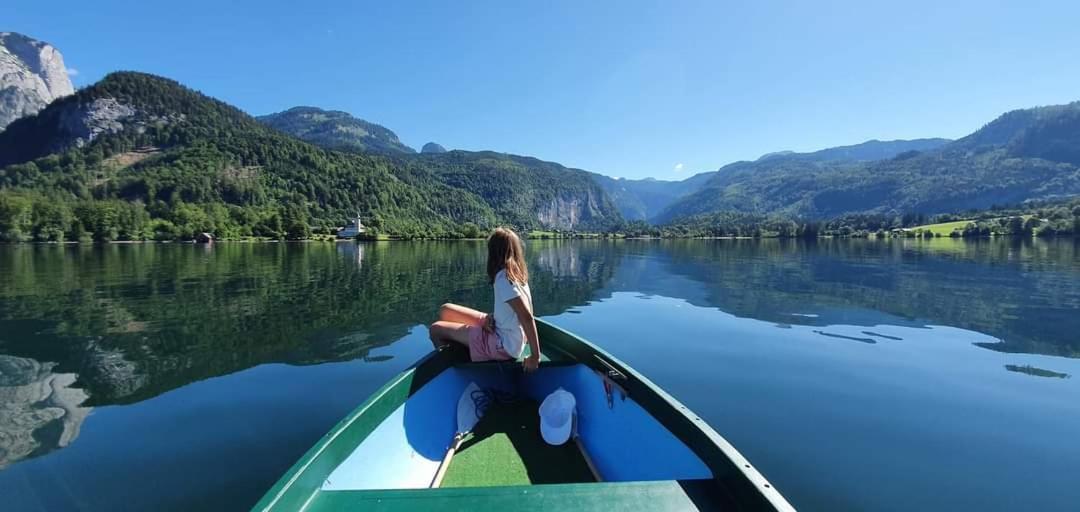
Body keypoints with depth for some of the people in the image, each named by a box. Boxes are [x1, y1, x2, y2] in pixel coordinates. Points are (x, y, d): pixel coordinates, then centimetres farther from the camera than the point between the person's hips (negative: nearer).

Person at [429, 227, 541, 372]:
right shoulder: (517, 272, 1)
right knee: (446, 310, 13)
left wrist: (535, 356, -25)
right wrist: (492, 317, -7)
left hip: (503, 345, -8)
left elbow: (527, 317, -29)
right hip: (504, 332, 8)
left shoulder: (503, 278, -24)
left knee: (435, 329, -2)